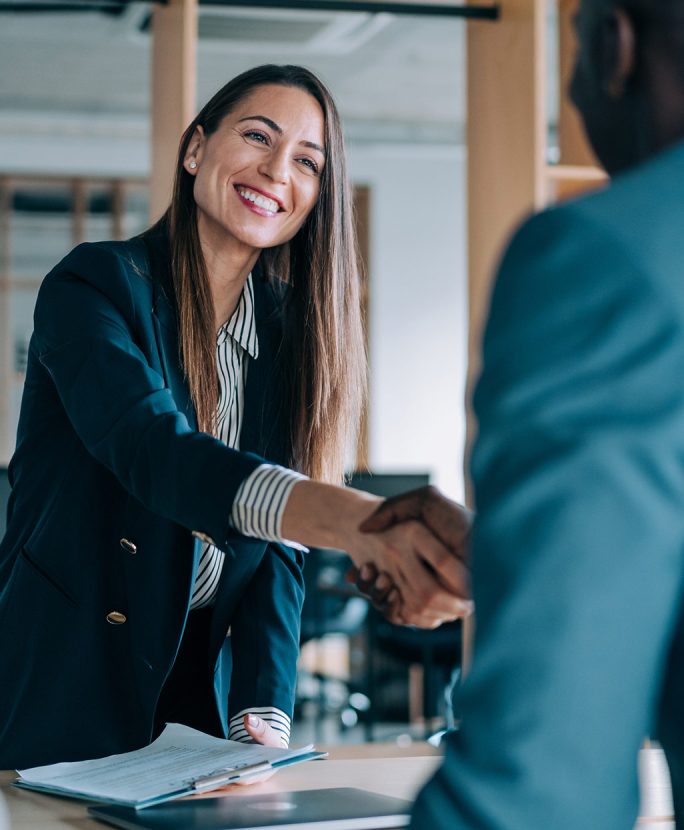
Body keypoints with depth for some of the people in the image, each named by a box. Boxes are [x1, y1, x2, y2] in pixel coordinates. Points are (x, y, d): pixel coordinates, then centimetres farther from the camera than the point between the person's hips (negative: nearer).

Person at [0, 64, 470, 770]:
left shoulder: (291, 332, 5)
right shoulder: (97, 284, -12)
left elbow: (277, 549, 1)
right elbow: (152, 448, -31)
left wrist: (263, 716, -15)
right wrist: (351, 520, -47)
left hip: (203, 683, 5)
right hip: (61, 686, -5)